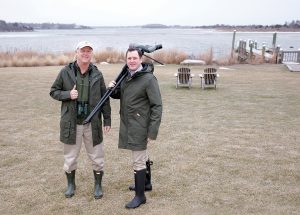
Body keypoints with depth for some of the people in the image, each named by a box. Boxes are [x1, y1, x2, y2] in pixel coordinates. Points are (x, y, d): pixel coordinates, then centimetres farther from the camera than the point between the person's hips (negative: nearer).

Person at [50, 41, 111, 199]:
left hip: (92, 123, 1)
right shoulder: (66, 72, -3)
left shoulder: (97, 74, 1)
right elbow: (53, 91, 5)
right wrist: (68, 94, -15)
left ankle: (98, 185, 28)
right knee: (70, 157, 13)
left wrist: (107, 119, 3)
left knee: (97, 157, 9)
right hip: (71, 123, 0)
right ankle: (71, 184, 34)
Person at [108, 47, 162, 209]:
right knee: (142, 157, 21)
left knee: (138, 162, -1)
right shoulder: (126, 76, 7)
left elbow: (157, 106, -16)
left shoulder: (148, 79, -15)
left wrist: (152, 131, -18)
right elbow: (119, 95, 20)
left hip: (139, 127, -7)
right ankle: (146, 183, 37)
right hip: (127, 125, 7)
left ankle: (140, 196, 11)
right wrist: (112, 89, -4)